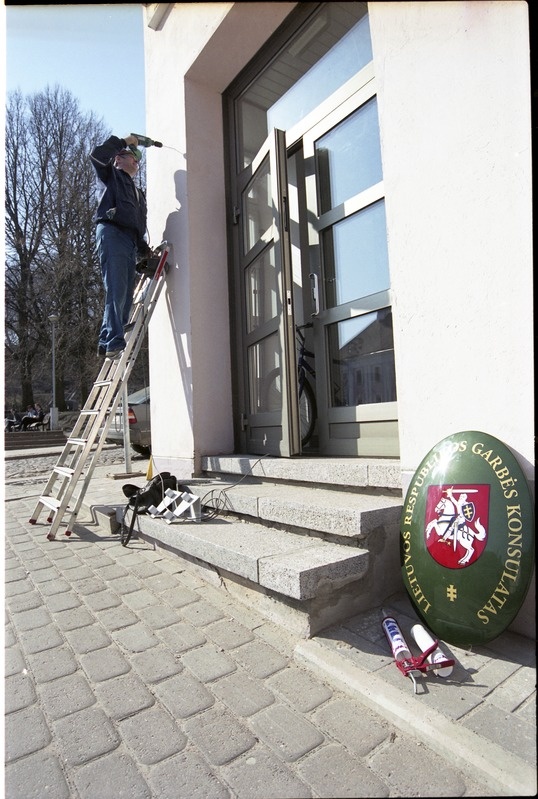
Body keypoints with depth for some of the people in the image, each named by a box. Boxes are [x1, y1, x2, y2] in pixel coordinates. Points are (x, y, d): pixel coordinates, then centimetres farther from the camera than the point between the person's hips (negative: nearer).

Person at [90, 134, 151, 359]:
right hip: (111, 233, -7)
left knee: (126, 295, -3)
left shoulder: (138, 194, 35)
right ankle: (114, 343, -25)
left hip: (129, 241, 7)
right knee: (116, 291, -19)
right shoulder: (113, 175, 19)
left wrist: (144, 248, 11)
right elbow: (97, 154, 0)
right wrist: (124, 142, 11)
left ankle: (107, 343, -3)